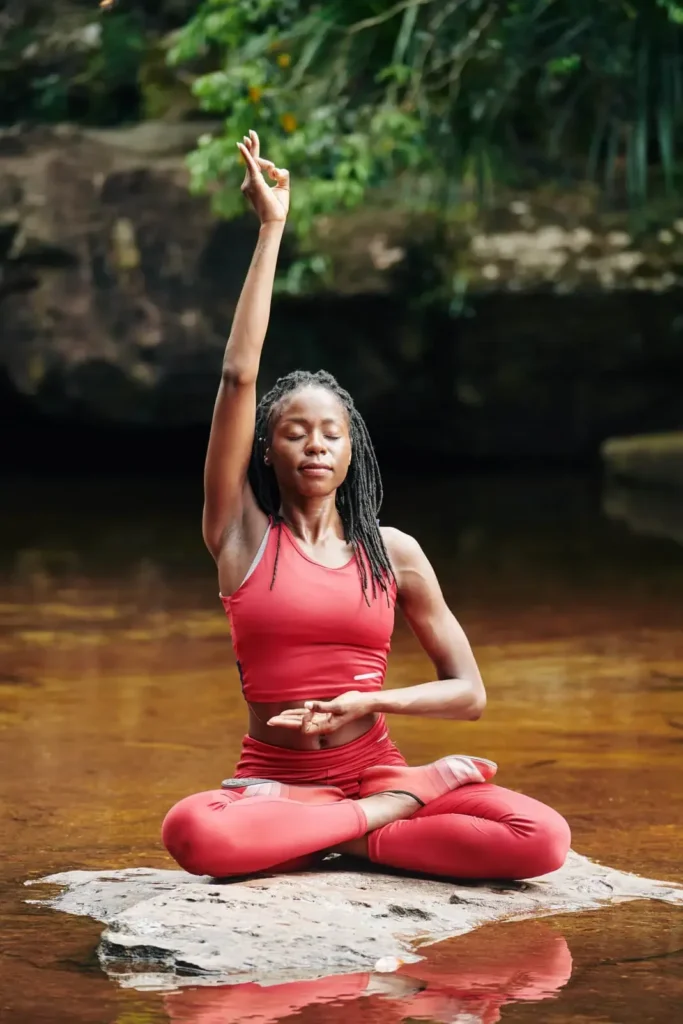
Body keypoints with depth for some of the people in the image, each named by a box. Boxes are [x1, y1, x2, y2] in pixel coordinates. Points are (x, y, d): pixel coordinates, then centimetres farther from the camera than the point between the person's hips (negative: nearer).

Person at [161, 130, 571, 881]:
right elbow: (238, 376, -9)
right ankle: (408, 802, -18)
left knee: (542, 840, -25)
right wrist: (270, 231, -9)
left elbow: (468, 693, 6)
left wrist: (368, 701, -13)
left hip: (373, 770, 1)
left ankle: (341, 840, -12)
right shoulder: (242, 532, 2)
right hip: (274, 784, -1)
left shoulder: (393, 552, 7)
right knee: (193, 834, -38)